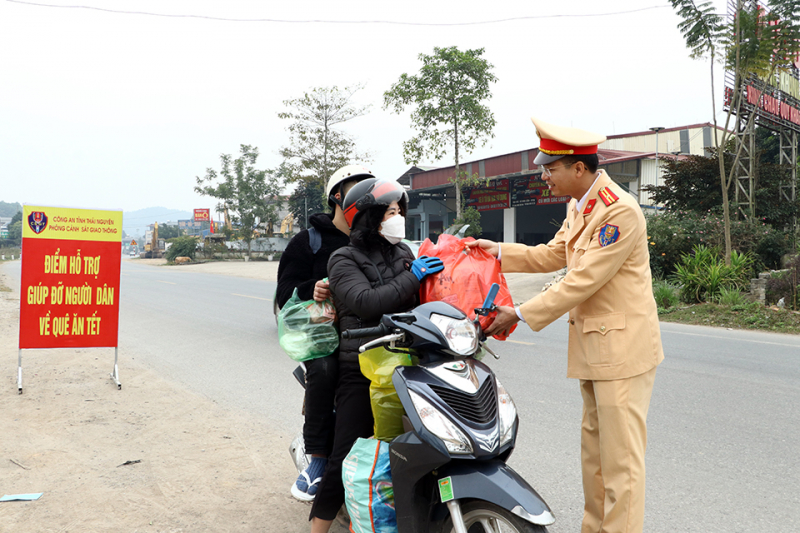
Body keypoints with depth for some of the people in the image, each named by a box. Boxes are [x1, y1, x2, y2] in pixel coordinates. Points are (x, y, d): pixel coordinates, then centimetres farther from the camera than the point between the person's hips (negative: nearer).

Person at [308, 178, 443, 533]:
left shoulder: (402, 251, 15)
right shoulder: (344, 260, -1)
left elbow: (420, 296, 18)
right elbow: (365, 302, -18)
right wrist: (412, 276, -15)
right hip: (362, 372, -5)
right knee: (346, 456, -4)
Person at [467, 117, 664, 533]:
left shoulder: (620, 211, -20)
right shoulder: (578, 206, 11)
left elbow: (582, 281, -23)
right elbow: (553, 255, 20)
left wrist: (521, 315, -19)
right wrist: (500, 252, 11)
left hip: (622, 345, -10)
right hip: (593, 344, 10)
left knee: (620, 453, -3)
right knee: (594, 446, 19)